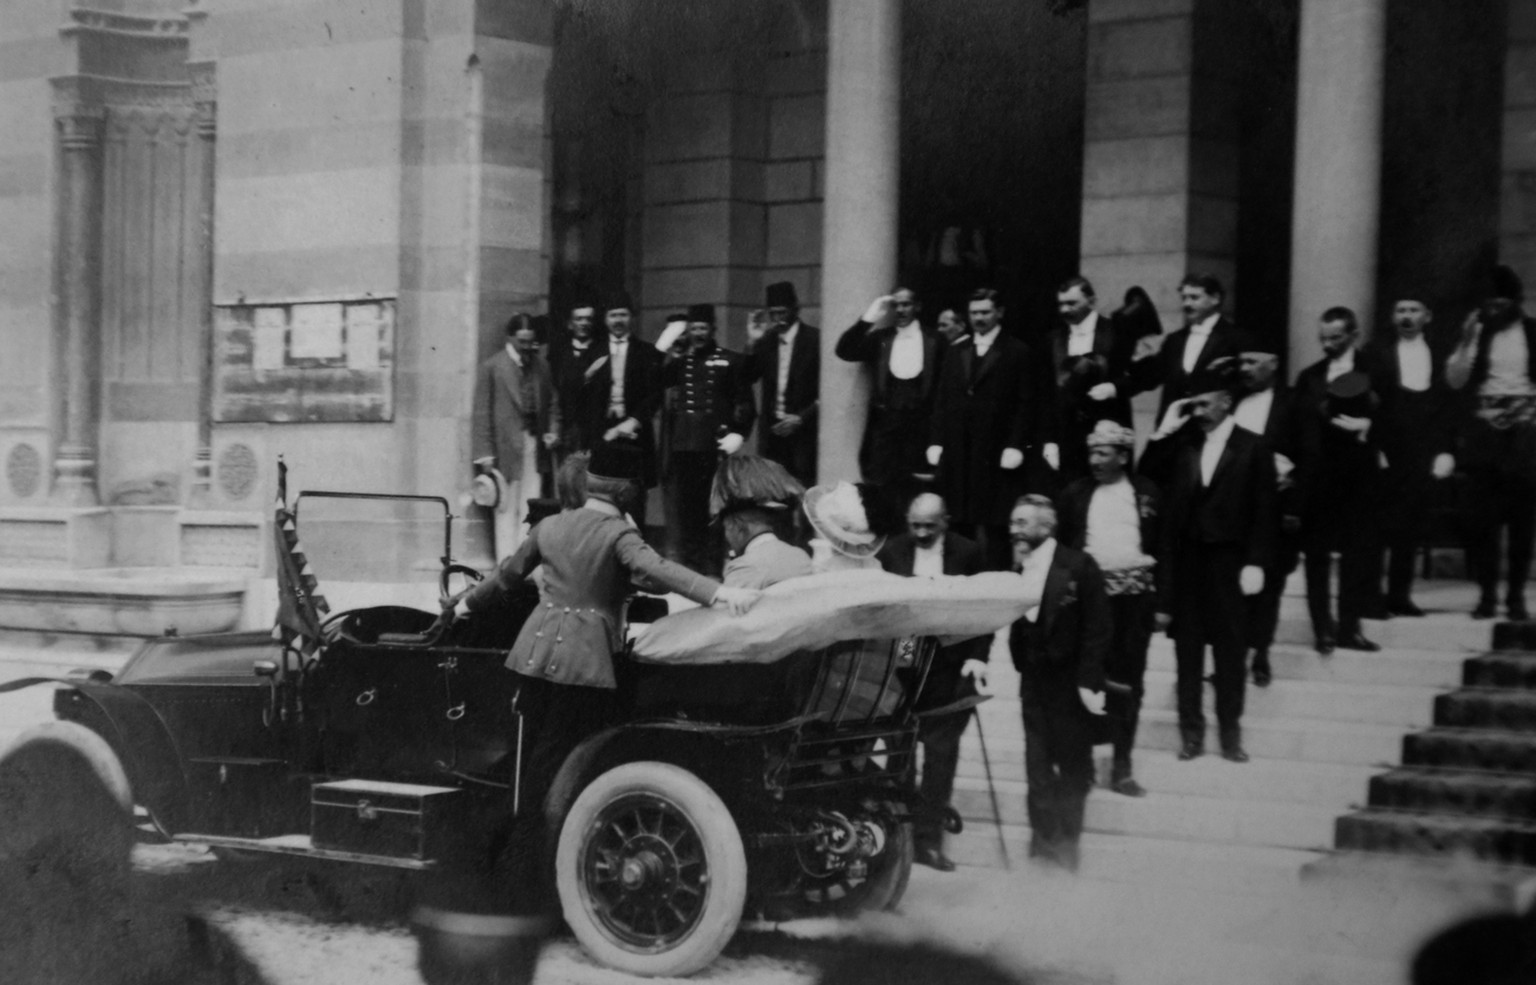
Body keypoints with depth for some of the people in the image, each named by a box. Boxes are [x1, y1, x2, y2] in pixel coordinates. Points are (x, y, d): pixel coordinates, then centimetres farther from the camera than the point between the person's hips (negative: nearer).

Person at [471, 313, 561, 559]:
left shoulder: (541, 366, 10)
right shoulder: (491, 368, -3)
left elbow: (552, 403, 19)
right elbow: (482, 413, -4)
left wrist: (553, 430, 1)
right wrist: (485, 454, -8)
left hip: (535, 446, 4)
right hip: (506, 448, -4)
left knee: (531, 511, 3)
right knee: (506, 510, 2)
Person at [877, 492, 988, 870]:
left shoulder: (968, 553, 0)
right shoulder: (891, 552, 2)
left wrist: (978, 656, -8)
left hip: (951, 668, -1)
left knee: (941, 752, -1)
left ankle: (927, 838, 4)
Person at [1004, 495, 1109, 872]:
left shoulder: (1079, 567, -11)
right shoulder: (1015, 569, 3)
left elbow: (1096, 629, -12)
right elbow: (1014, 628, 5)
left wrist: (1089, 682, -16)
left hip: (1070, 683, -4)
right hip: (1033, 681, 4)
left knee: (1073, 764, 7)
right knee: (1037, 766, 6)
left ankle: (1067, 840, 18)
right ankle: (1044, 837, 15)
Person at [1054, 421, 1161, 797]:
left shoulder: (1147, 494, 5)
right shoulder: (1075, 494, 6)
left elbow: (1162, 548, 7)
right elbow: (1061, 546, 7)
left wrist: (1162, 602, 3)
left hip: (1134, 594, 0)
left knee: (1128, 680, 3)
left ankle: (1122, 765, 9)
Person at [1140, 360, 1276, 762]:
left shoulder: (1254, 448, 0)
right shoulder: (1180, 445, 7)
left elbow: (1263, 511, -3)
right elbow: (1146, 483, 1)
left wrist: (1256, 563, -9)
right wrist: (1162, 434, -4)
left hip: (1229, 561, -2)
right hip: (1184, 559, 2)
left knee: (1230, 649, 3)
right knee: (1187, 647, 5)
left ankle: (1230, 731, 10)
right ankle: (1191, 730, 11)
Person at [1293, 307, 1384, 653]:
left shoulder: (1373, 373, 2)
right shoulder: (1309, 377, 12)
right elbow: (1298, 426, 9)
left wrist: (1367, 426, -18)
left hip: (1358, 472, -2)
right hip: (1316, 476, 2)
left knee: (1356, 551, 0)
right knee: (1316, 553, 2)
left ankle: (1349, 625, 7)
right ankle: (1322, 627, 8)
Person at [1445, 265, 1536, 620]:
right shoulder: (1477, 331, 6)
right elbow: (1455, 379, 1)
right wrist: (1469, 338, -9)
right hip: (1484, 428, 0)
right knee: (1482, 515, -3)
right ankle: (1487, 593, 4)